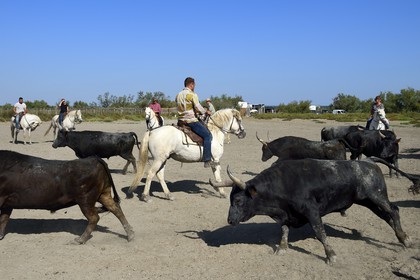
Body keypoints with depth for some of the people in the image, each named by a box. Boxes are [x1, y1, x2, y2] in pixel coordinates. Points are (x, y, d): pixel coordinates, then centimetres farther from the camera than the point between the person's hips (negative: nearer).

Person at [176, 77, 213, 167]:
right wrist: (206, 112, 6)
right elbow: (198, 108, -13)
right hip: (191, 120, -8)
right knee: (207, 135, -8)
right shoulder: (192, 95, -10)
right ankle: (207, 160, -16)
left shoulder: (178, 95, 13)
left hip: (181, 120, 8)